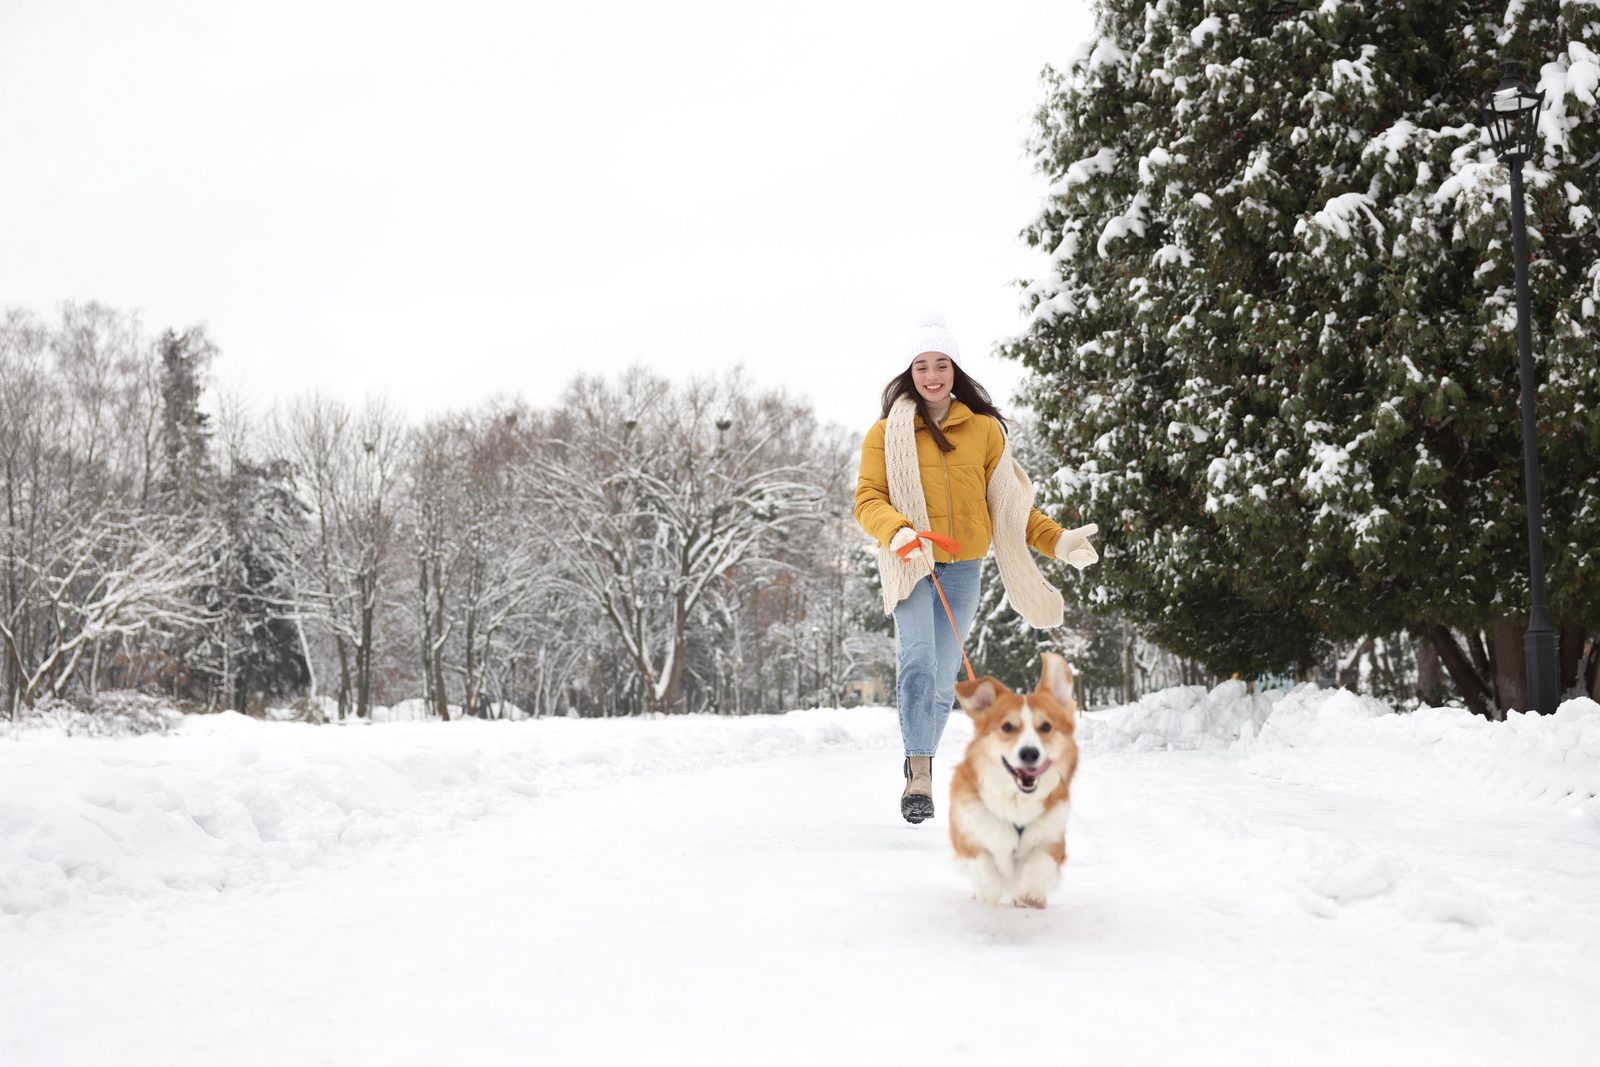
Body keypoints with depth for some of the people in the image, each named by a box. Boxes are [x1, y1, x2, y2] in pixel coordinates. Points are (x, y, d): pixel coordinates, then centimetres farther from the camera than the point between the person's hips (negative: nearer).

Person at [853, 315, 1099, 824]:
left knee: (943, 677, 7)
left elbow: (1008, 501, 12)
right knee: (918, 661, -22)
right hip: (911, 566, -2)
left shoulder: (984, 429, 8)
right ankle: (918, 772, -18)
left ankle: (920, 764, 25)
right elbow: (868, 499, -5)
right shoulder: (886, 433, 2)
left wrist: (1057, 540, 2)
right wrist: (897, 531, -25)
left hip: (963, 570, 2)